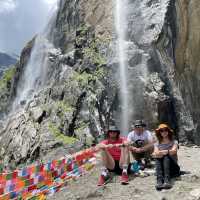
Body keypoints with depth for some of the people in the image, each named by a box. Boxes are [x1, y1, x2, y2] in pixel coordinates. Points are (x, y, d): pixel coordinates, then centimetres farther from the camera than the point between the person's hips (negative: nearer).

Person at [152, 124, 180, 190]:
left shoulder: (174, 142, 8)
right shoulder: (157, 144, 13)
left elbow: (173, 151, -14)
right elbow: (156, 153, -8)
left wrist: (161, 152, -24)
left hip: (173, 168, -1)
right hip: (161, 168, 1)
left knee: (166, 156, -28)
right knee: (158, 158, -27)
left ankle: (167, 180, -45)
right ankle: (159, 180, -46)